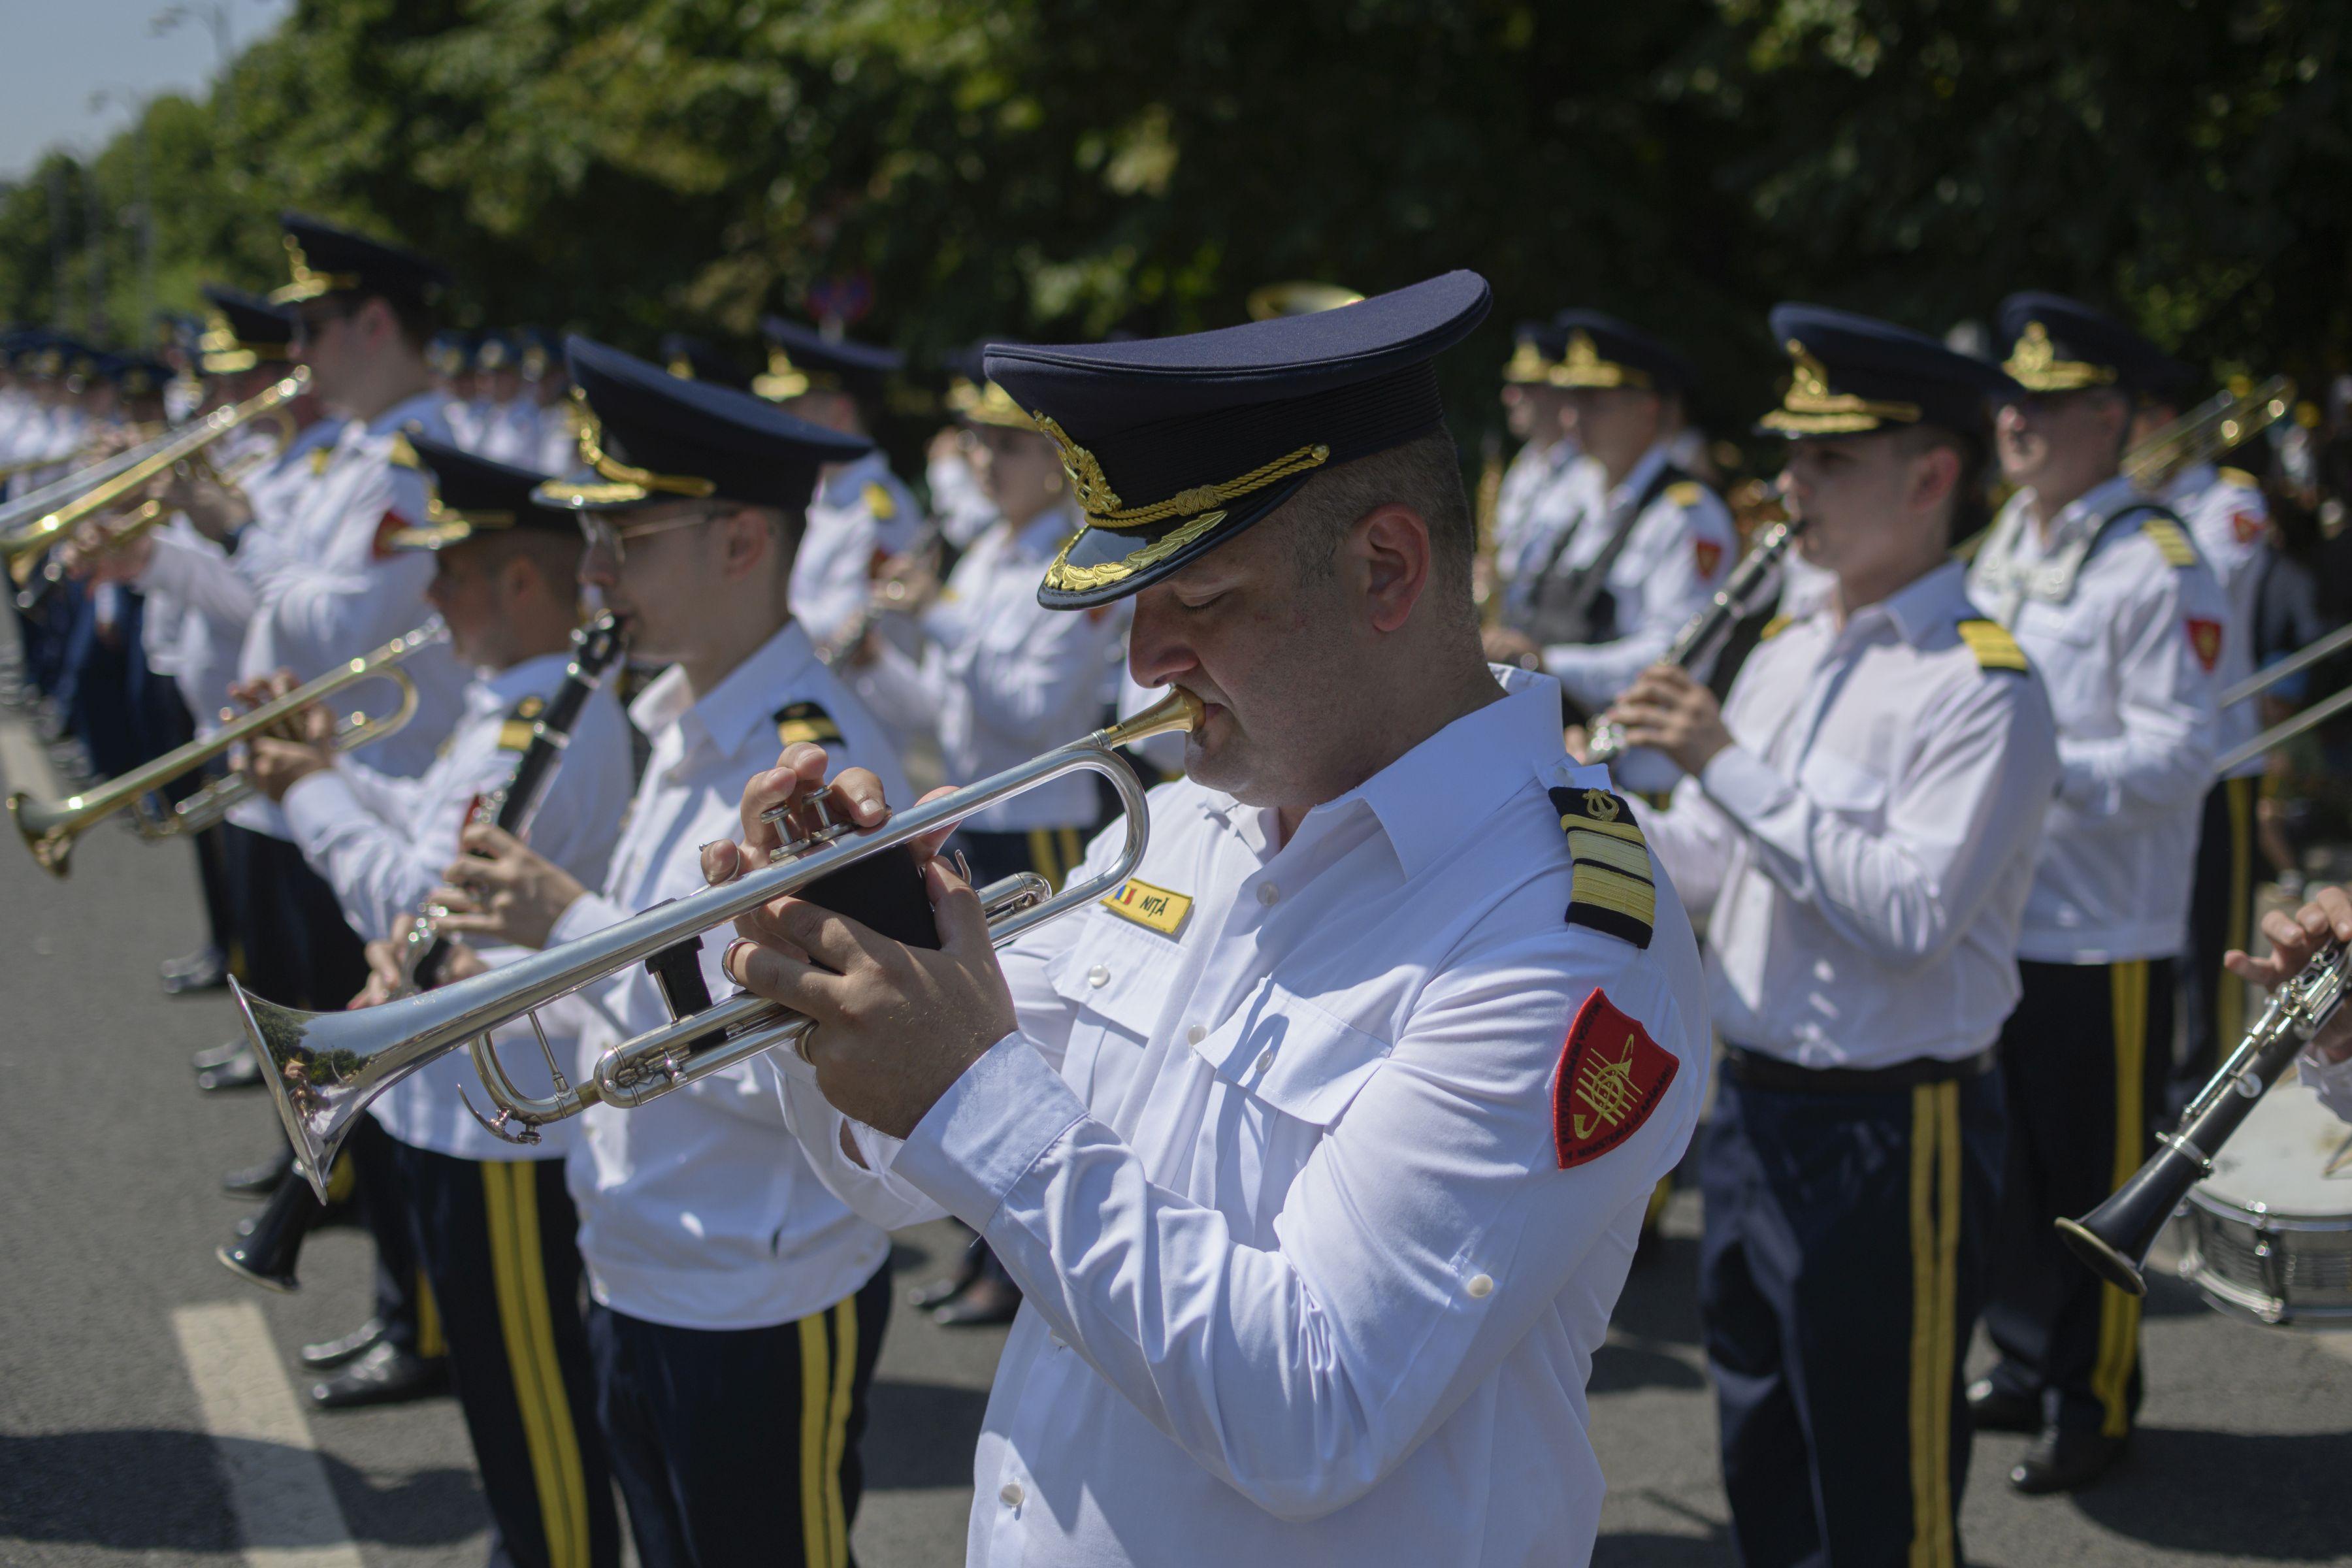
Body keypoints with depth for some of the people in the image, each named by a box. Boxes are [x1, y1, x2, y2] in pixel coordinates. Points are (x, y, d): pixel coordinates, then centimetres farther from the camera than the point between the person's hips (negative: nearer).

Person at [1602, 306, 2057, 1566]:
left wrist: (1728, 765, -25)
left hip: (1891, 1134, -8)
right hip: (1754, 1106, 8)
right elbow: (1700, 864, 16)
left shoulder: (1981, 687, -15)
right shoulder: (1783, 653, 11)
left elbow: (1910, 913, -27)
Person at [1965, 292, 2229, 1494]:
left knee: (2094, 1186, 3)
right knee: (2005, 1165, 16)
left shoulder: (2159, 570, -13)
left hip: (2100, 935, -7)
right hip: (1991, 921, 7)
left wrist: (2036, 766, -28)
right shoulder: (2001, 550, 12)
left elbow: (2179, 757, -17)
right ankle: (2024, 1364, 31)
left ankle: (2094, 1404, 16)